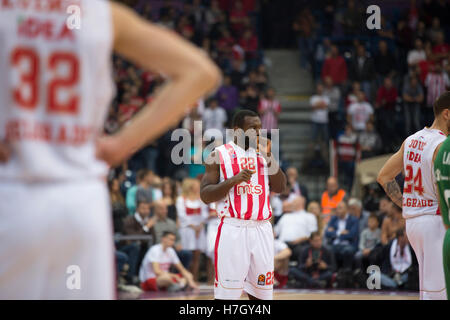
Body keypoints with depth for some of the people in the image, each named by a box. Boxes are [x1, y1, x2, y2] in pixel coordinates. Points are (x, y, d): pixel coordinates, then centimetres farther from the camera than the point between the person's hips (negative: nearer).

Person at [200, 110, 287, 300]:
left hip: (262, 229, 4)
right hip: (233, 230, -4)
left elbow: (280, 188, 6)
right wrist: (234, 180, -17)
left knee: (260, 294, 6)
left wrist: (269, 157, -4)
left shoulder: (263, 152, 14)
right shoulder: (219, 155, 2)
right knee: (226, 294, -6)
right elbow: (205, 196, -4)